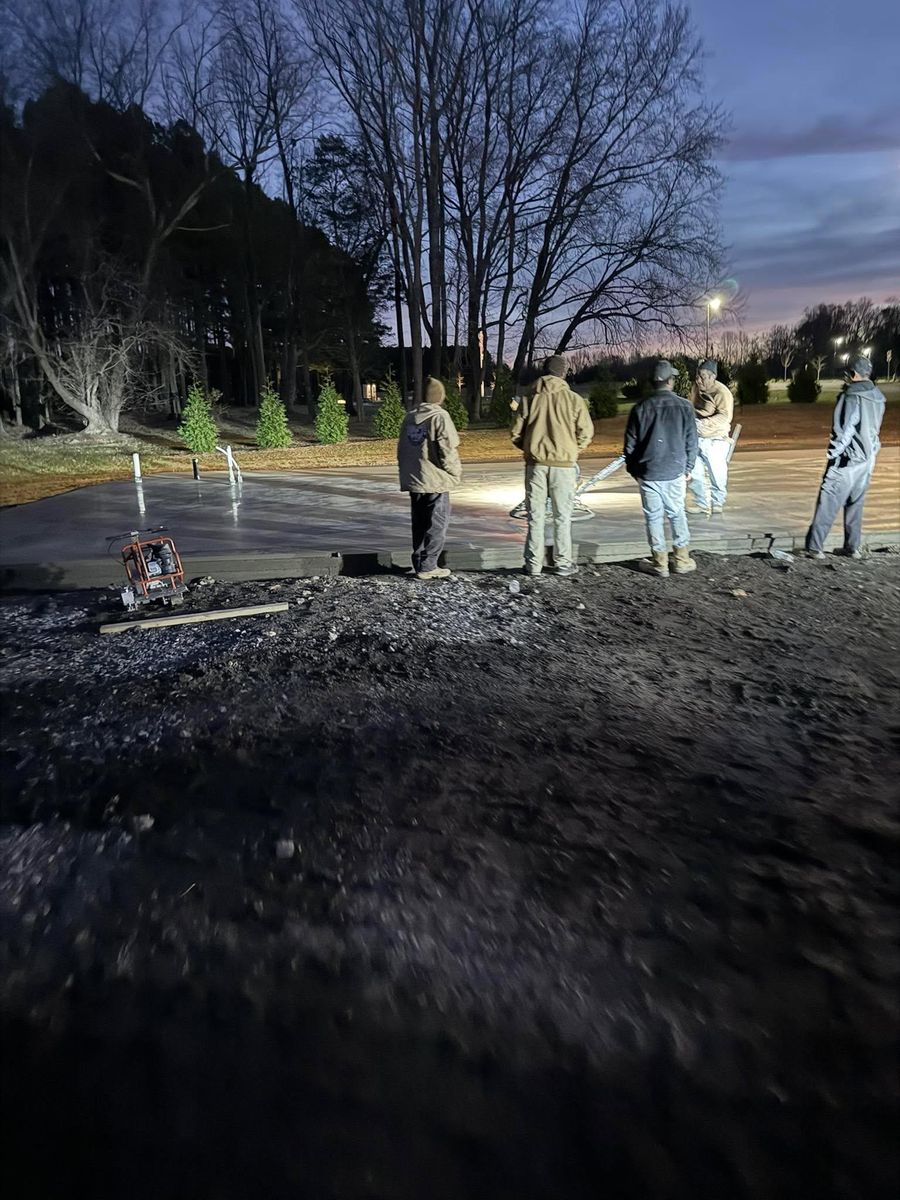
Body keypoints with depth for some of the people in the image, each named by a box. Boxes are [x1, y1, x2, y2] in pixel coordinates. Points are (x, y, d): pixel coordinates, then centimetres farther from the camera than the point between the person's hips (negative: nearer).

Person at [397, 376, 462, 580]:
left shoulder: (410, 417, 10)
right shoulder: (440, 417, -10)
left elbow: (401, 448, 13)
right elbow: (448, 450, -16)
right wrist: (456, 472, -2)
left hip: (413, 480, 7)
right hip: (435, 480, -7)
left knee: (419, 523, 14)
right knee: (437, 524, 1)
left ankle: (419, 563, 18)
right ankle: (427, 567, 0)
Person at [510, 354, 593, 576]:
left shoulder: (530, 399, 1)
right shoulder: (573, 399, -3)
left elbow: (516, 434, 1)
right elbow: (586, 432, -3)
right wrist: (573, 450, 13)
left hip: (536, 464, 1)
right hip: (563, 464, -1)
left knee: (535, 516, 7)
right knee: (562, 516, 7)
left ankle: (533, 564, 10)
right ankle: (563, 563, 11)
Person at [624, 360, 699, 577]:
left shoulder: (641, 408, -3)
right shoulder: (684, 406, -2)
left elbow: (630, 444, 1)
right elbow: (692, 442, 2)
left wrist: (632, 469, 14)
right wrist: (687, 469, 13)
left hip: (648, 473, -1)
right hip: (675, 472, 1)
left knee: (654, 517, 6)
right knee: (677, 514, 13)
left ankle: (660, 562, 10)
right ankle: (681, 560, 16)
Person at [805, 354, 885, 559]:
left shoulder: (851, 397, -13)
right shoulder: (878, 398, 9)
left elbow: (843, 430, -14)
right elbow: (874, 428, 15)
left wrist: (833, 454, -8)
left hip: (846, 460, -7)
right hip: (867, 461, 7)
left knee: (828, 504, -4)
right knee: (855, 505, 14)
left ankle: (814, 546, -5)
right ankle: (853, 547, 17)